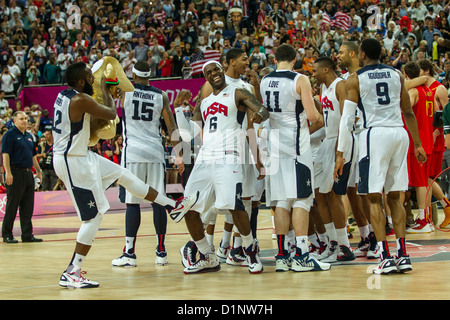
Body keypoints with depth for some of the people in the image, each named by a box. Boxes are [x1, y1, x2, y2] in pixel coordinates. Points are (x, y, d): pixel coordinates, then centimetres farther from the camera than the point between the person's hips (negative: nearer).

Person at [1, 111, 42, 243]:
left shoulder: (28, 136, 18)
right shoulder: (10, 134, -6)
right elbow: (5, 154, -14)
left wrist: (38, 171, 20)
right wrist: (8, 173, -22)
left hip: (28, 174, 8)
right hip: (15, 173, -8)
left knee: (28, 207, 7)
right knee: (12, 206, -3)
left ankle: (27, 234, 11)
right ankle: (7, 234, 4)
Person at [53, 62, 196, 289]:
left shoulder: (64, 96, 8)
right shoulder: (81, 100, -22)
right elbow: (111, 114, -8)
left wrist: (110, 96, 21)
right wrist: (106, 92, 9)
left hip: (80, 156, 10)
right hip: (73, 162, -10)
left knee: (123, 175, 20)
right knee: (94, 216, -7)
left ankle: (172, 205, 33)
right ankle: (71, 273, -6)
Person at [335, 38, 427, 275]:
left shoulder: (355, 80, 1)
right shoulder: (396, 75, 14)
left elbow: (346, 118, -4)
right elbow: (408, 112, 16)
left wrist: (340, 153, -2)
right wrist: (418, 144, 22)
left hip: (375, 134, -4)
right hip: (399, 133, 5)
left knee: (374, 198, -1)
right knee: (394, 197, 13)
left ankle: (386, 257, -10)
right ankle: (402, 255, 7)